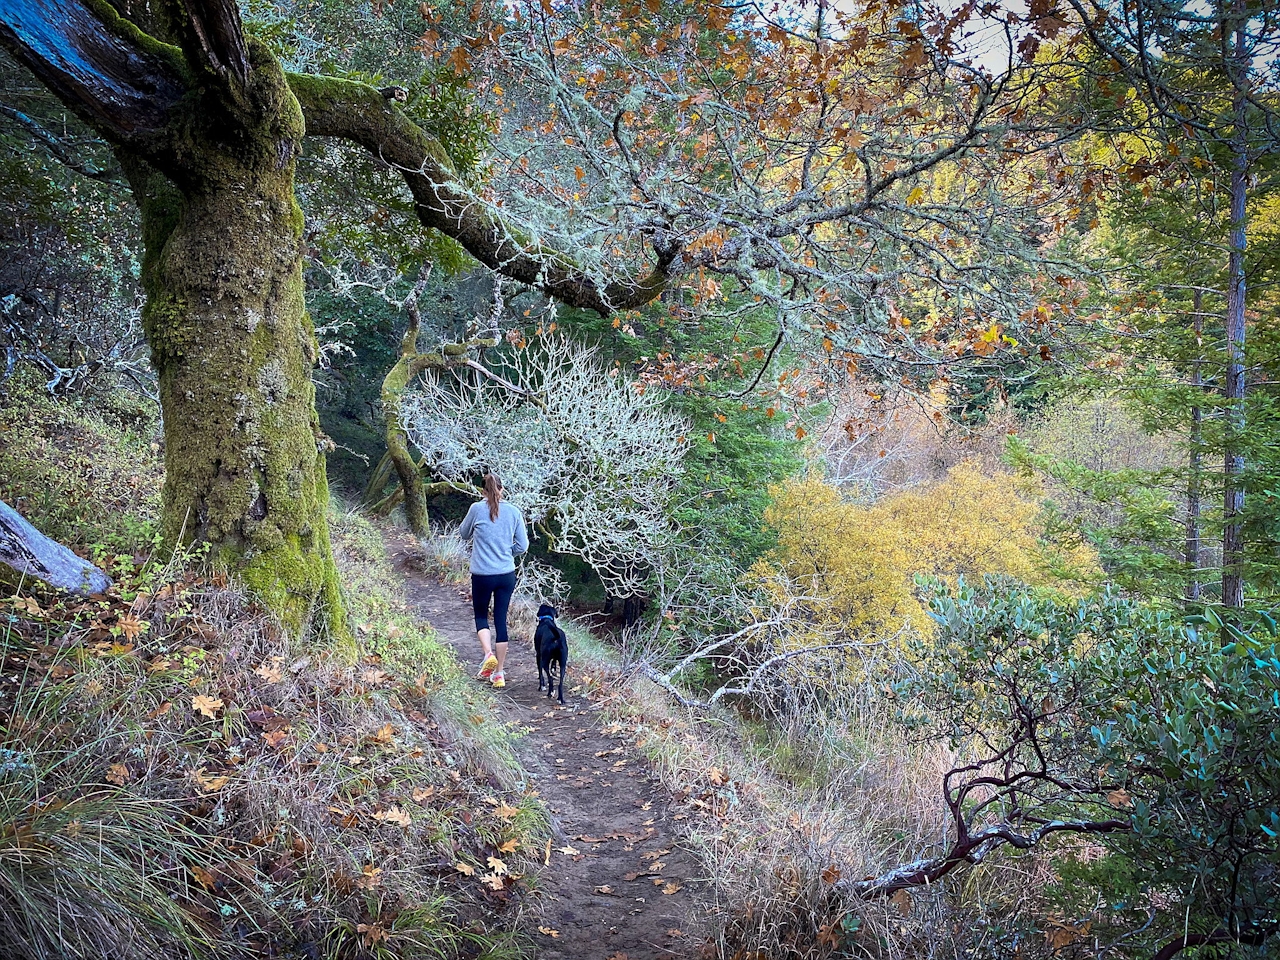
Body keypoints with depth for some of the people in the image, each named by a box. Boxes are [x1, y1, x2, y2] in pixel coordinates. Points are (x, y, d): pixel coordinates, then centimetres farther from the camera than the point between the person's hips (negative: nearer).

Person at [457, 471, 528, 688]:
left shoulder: (477, 509, -8)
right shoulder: (514, 512, -2)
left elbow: (463, 534, 10)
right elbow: (522, 545, 4)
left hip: (482, 575, -2)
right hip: (507, 575, 2)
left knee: (481, 616, 17)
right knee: (501, 620, 9)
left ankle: (488, 653, -9)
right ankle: (499, 673, 12)